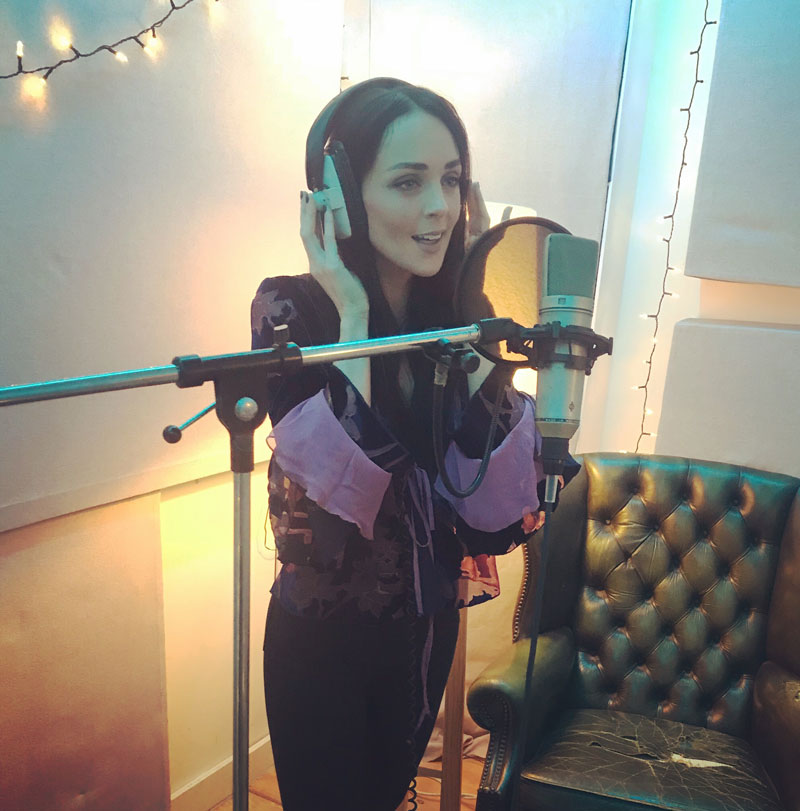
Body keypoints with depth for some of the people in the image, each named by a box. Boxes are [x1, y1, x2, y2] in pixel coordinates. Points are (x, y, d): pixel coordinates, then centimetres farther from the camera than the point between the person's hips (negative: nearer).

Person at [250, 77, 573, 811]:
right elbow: (337, 491, -29)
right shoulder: (291, 310, -18)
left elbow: (497, 506, -16)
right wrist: (354, 318, -28)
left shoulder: (454, 312, -8)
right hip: (323, 636, -4)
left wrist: (476, 324, -19)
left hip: (428, 624, 4)